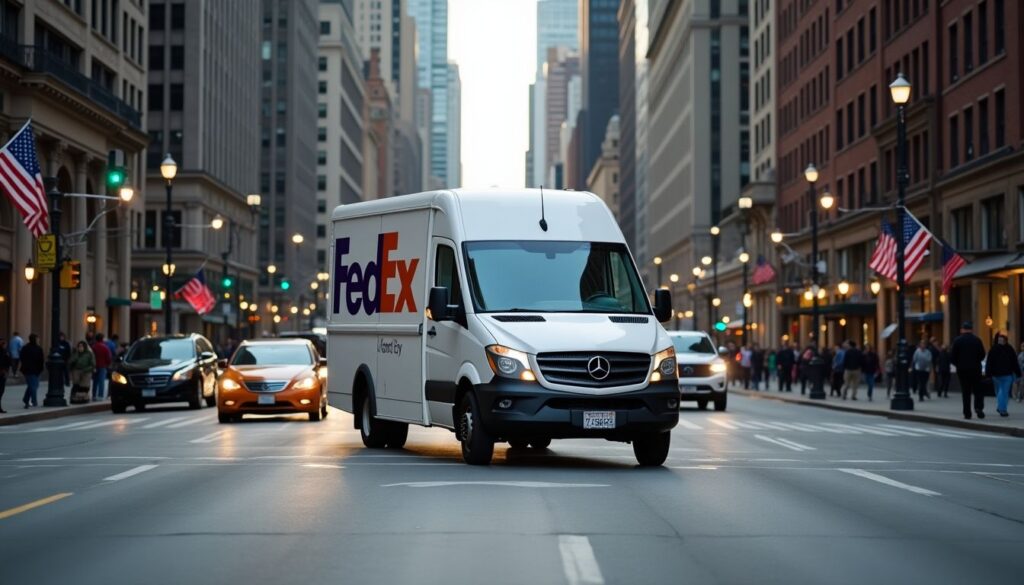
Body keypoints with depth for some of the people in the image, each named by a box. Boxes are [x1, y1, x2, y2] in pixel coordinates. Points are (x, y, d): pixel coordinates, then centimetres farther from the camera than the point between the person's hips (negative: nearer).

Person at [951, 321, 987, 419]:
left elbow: (952, 356, -6)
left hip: (962, 370, 0)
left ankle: (967, 413, 4)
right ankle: (979, 407, -12)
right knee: (978, 390, 9)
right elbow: (982, 355, -1)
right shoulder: (977, 340, -3)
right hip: (976, 369, 0)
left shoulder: (957, 340, -5)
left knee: (965, 392, 6)